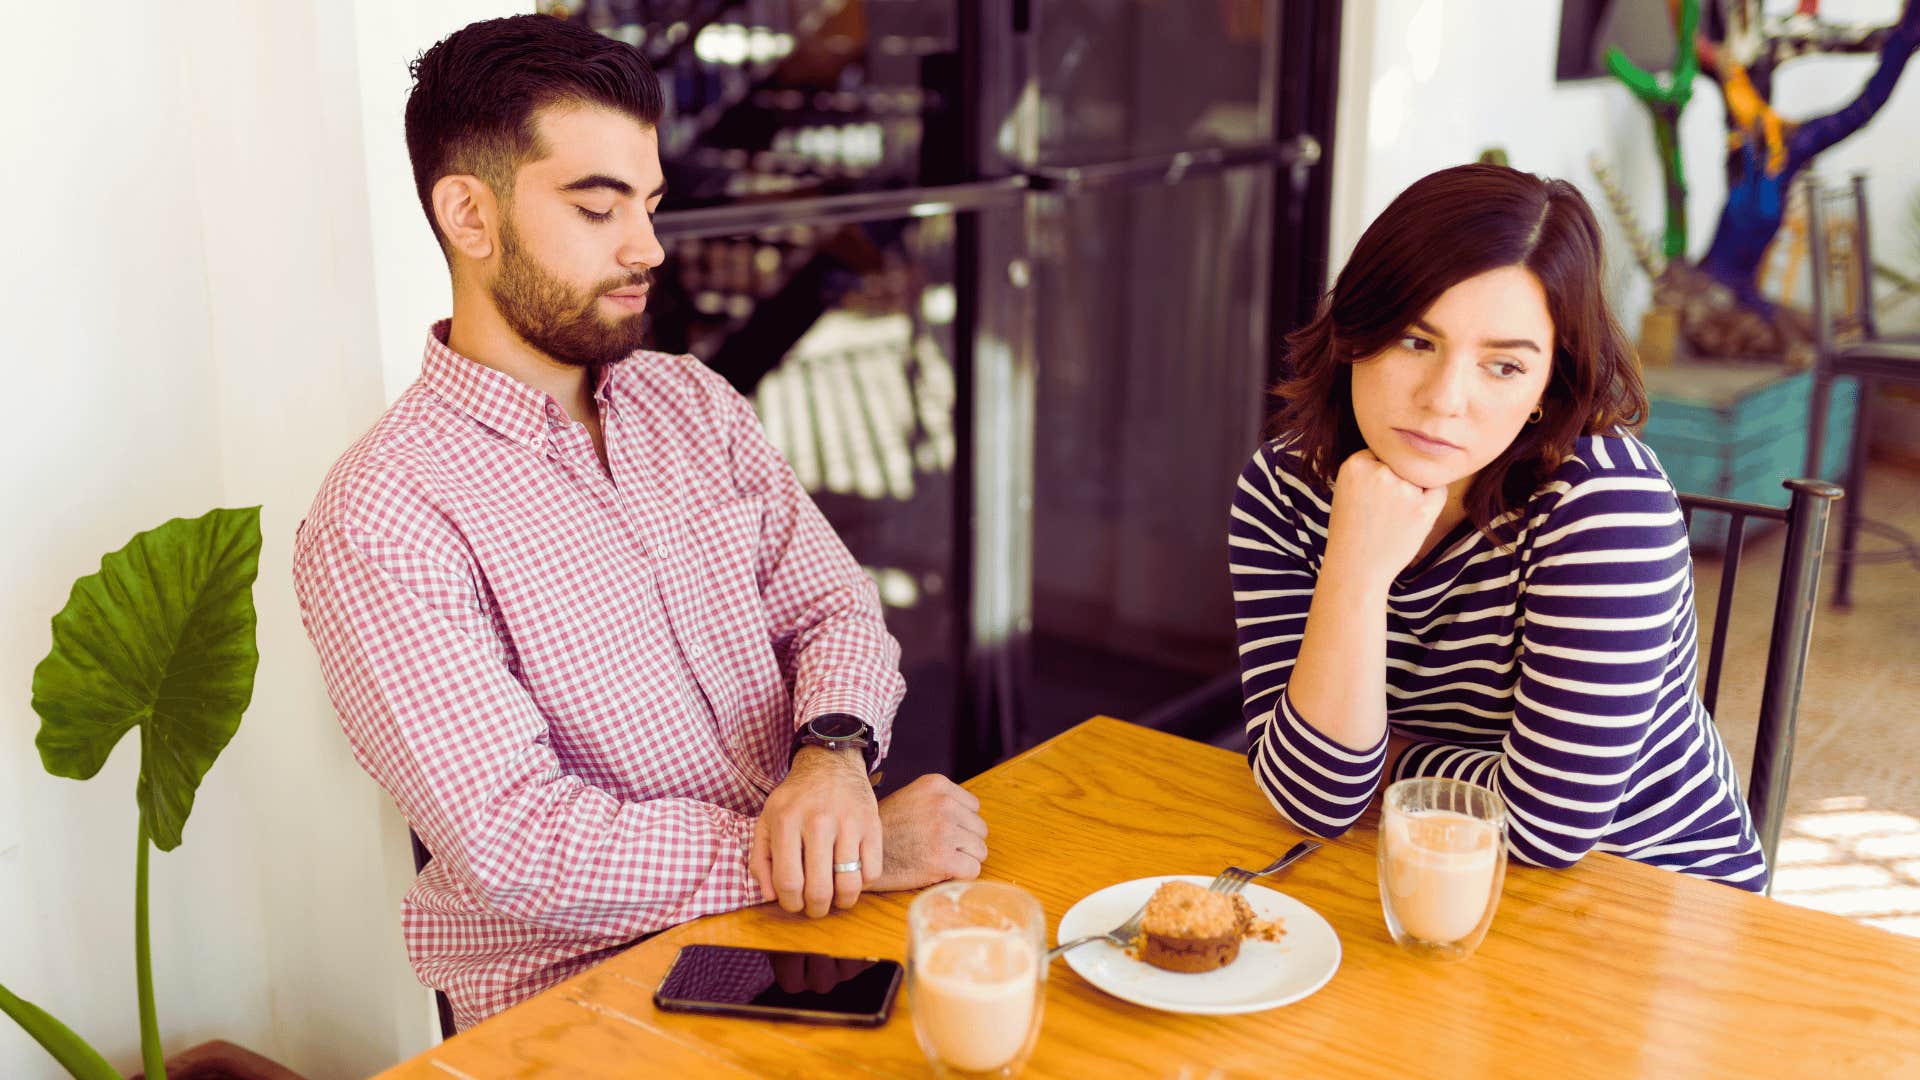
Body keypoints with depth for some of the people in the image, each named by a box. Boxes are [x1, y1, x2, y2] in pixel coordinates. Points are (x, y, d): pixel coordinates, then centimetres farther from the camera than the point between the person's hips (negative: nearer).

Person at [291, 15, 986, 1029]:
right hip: (581, 994, -6)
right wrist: (857, 853, -21)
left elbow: (835, 609, 6)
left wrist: (833, 753, -16)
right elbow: (519, 842, -19)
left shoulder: (695, 403, 9)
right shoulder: (378, 524, -13)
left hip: (786, 931, 6)